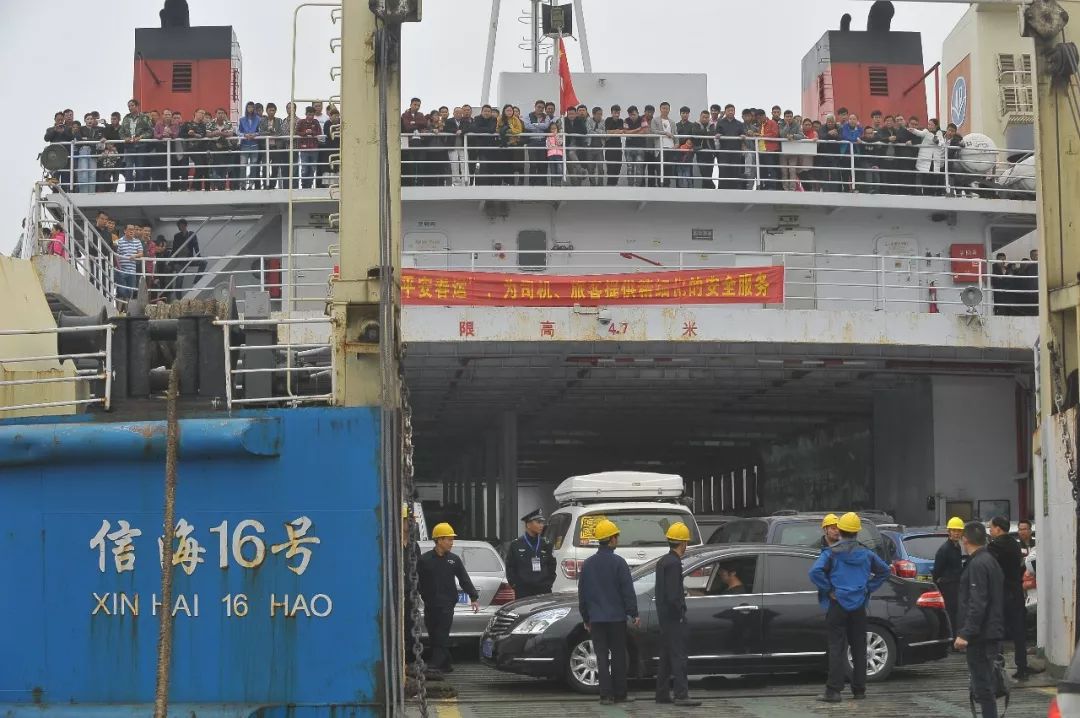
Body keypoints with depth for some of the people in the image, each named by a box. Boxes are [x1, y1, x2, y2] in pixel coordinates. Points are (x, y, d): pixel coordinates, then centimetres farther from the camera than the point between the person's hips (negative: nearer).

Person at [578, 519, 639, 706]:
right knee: (618, 655, 6)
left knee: (602, 656, 3)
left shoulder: (587, 564, 6)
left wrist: (585, 618, 18)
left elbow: (582, 594, 11)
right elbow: (627, 591, -9)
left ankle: (606, 695, -1)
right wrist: (634, 614, -2)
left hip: (596, 618, 3)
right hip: (616, 617, -3)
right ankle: (619, 694, 10)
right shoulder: (618, 562, -9)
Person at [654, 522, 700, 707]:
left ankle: (662, 694, 17)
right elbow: (673, 595, -23)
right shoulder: (674, 563, -17)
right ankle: (681, 695, -11)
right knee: (679, 656, -9)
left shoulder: (662, 561, 14)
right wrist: (680, 611, -12)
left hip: (664, 616, 10)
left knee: (666, 656, 13)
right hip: (674, 617, -10)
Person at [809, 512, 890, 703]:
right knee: (859, 648, 11)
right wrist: (869, 588, 11)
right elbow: (884, 570, 12)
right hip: (859, 607, 4)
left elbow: (815, 572, -21)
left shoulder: (831, 553, -7)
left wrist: (829, 590, -11)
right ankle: (859, 690, 15)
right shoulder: (865, 553, 6)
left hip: (838, 605, -4)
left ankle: (833, 691, -10)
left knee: (837, 648, -5)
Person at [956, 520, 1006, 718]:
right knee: (984, 683, 16)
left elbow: (977, 604, -23)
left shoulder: (977, 564, -15)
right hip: (991, 633, 10)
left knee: (982, 686, -8)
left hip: (981, 635, -10)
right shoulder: (990, 561, 17)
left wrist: (965, 633, -23)